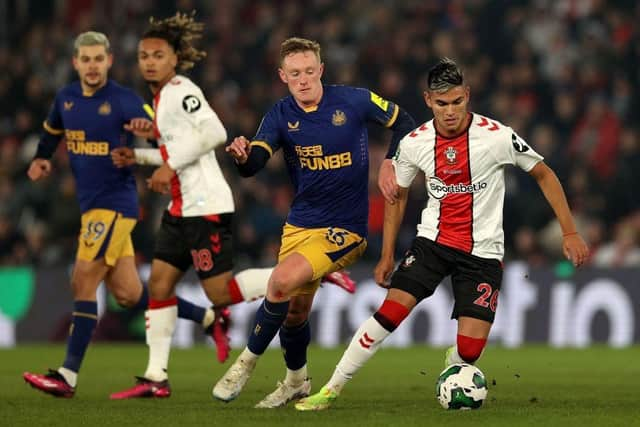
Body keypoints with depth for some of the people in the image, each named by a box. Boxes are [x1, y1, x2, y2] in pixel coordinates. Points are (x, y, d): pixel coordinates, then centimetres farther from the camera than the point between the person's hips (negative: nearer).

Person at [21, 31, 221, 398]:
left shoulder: (125, 101, -11)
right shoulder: (66, 98, 9)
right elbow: (52, 131, 29)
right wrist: (42, 159, 13)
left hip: (115, 204, -7)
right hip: (91, 204, 7)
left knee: (83, 282, -12)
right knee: (128, 294, 9)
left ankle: (68, 377, -9)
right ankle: (207, 317, 26)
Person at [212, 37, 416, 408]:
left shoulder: (353, 101, -9)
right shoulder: (281, 116, -2)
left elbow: (403, 123, 4)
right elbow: (254, 164, -16)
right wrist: (243, 155, -40)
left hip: (345, 226, -4)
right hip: (301, 222, 5)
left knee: (283, 281, -24)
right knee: (295, 310, 12)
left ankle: (248, 362, -6)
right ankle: (297, 381, 39)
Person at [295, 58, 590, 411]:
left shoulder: (497, 136, -15)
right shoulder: (413, 143, -6)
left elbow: (543, 174, -1)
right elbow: (397, 195, 11)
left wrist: (570, 232, -2)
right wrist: (387, 256, 10)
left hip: (483, 252, -2)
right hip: (433, 240, 2)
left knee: (470, 348, -12)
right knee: (391, 311, -18)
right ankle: (331, 390, -8)